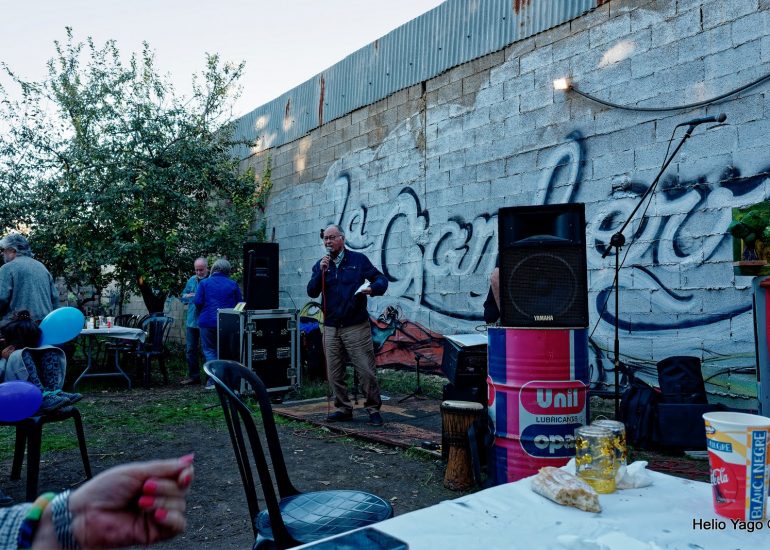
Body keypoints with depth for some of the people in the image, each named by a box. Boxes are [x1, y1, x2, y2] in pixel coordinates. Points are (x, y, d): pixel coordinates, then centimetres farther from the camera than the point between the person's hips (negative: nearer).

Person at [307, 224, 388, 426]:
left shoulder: (358, 260, 1)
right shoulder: (320, 264, 10)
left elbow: (381, 279, 2)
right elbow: (312, 292, -1)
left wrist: (373, 288, -19)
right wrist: (321, 272, -14)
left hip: (356, 326, -4)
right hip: (331, 328, 4)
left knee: (366, 371, -4)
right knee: (334, 374, 10)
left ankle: (373, 409, 11)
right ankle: (343, 409, 24)